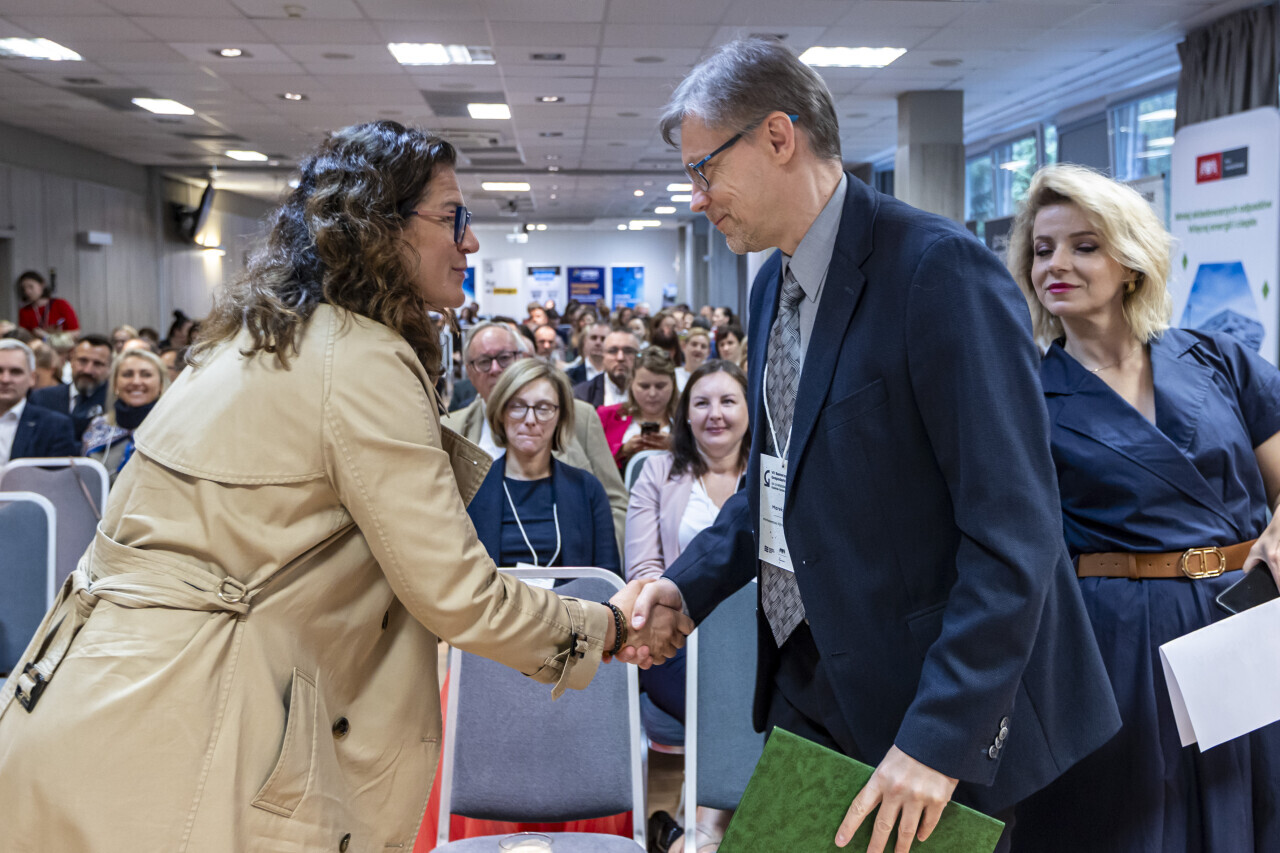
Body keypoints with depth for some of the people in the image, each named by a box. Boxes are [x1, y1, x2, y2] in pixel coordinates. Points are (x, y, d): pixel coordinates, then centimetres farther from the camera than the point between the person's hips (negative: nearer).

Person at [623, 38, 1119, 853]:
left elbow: (1014, 530, -23)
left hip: (953, 718, -7)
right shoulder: (775, 285, 7)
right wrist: (688, 586, 2)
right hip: (810, 686, 8)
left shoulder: (941, 270, -20)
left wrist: (942, 732, -24)